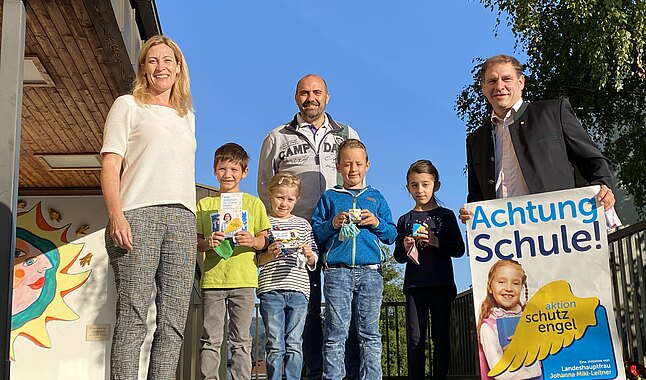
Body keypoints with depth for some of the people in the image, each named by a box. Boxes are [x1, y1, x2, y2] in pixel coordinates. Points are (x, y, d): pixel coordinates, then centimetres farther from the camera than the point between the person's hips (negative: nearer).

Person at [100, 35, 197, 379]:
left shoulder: (187, 116, 26)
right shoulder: (128, 106, 11)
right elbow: (110, 164, 1)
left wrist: (191, 218, 14)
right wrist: (115, 215, -14)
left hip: (182, 219, 5)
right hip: (138, 215, -5)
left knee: (173, 323, -1)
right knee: (132, 319, -11)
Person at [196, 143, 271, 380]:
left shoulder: (254, 204, 10)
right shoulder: (205, 204, 11)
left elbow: (264, 240, 7)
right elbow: (195, 241, 8)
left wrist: (252, 241, -14)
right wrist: (207, 243, -13)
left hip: (244, 280, 0)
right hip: (212, 278, 1)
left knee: (241, 340, 4)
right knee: (211, 340, 2)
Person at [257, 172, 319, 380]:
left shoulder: (303, 224, 14)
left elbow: (313, 261, 16)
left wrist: (309, 254, -6)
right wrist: (269, 255, -14)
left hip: (298, 290, 2)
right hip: (271, 290, -2)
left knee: (294, 344, 4)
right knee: (275, 345, 1)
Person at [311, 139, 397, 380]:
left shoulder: (376, 197, 17)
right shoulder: (329, 197, 13)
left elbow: (392, 234, 13)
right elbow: (315, 233, 8)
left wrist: (376, 223, -4)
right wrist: (332, 224, -8)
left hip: (371, 271, 1)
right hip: (337, 271, -1)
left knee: (369, 333, 3)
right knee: (335, 333, -2)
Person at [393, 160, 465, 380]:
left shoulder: (446, 215, 8)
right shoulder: (405, 220, 12)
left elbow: (459, 250, 2)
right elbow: (398, 257, 12)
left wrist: (435, 241, -13)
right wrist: (405, 248, -9)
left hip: (441, 284, -1)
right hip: (414, 285, 1)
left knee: (441, 337, 0)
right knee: (415, 339, -1)